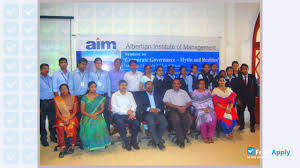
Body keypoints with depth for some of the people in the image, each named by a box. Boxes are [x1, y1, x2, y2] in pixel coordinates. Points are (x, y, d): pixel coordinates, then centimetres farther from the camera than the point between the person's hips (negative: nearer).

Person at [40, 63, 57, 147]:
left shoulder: (50, 79, 13)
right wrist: (38, 107, -13)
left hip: (51, 102, 4)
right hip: (42, 103, -4)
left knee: (52, 120, 9)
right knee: (42, 122, 4)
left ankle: (53, 136, 24)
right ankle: (43, 139, 18)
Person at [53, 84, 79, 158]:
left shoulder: (73, 98, 3)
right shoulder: (57, 99, 5)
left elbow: (74, 111, -1)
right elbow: (57, 112, 1)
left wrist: (69, 119, -17)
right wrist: (63, 120, -16)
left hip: (71, 117, -1)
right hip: (61, 117, 1)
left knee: (72, 127, -31)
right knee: (60, 127, -30)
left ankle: (72, 146, -14)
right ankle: (62, 148, -22)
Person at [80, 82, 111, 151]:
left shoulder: (100, 97, 11)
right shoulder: (84, 98, 7)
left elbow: (102, 109, 6)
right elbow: (82, 111, 1)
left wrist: (96, 113, -15)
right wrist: (90, 115, -16)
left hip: (98, 116, 0)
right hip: (87, 116, 0)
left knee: (100, 124, -33)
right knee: (88, 125, -33)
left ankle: (101, 142, -16)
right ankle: (91, 144, -15)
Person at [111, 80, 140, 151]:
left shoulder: (129, 94, 19)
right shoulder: (115, 95, 8)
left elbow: (134, 105, 10)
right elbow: (114, 108, -5)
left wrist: (132, 112, -12)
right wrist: (126, 111, -15)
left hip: (129, 114, 3)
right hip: (118, 115, -2)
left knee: (136, 122, -26)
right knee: (120, 124, -34)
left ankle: (133, 141, -9)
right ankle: (126, 142, -14)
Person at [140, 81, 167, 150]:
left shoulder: (157, 95, 24)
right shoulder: (142, 95, 16)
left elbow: (162, 105, 13)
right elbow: (141, 106, 1)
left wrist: (158, 109, -8)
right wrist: (150, 109, -15)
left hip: (158, 112, 3)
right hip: (148, 113, -2)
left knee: (164, 123, -26)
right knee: (151, 123, -34)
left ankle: (156, 139, -7)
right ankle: (158, 142, -19)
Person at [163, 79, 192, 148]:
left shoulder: (184, 92, 25)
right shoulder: (168, 92, 16)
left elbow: (189, 102, 17)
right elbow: (167, 103, 1)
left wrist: (184, 107, -6)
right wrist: (178, 107, -9)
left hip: (183, 109, 2)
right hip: (173, 109, -2)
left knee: (188, 120, -30)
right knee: (176, 120, -36)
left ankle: (179, 139, -12)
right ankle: (181, 140, -22)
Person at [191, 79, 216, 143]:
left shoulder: (208, 92, 16)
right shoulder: (194, 92, 6)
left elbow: (210, 101, 10)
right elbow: (194, 103, -1)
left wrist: (209, 109, -9)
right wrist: (202, 109, -11)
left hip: (208, 109, 3)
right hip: (199, 109, -3)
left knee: (213, 118, -25)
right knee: (202, 117, -31)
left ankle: (210, 136, -13)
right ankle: (204, 137, -15)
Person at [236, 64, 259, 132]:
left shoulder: (252, 77, 3)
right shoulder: (239, 78, -1)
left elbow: (256, 87, 8)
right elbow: (237, 90, -2)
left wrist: (256, 95, 2)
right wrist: (238, 99, -8)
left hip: (251, 98, 0)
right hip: (242, 98, 0)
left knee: (252, 112, 5)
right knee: (240, 112, 3)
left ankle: (252, 126, 20)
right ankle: (242, 125, 21)